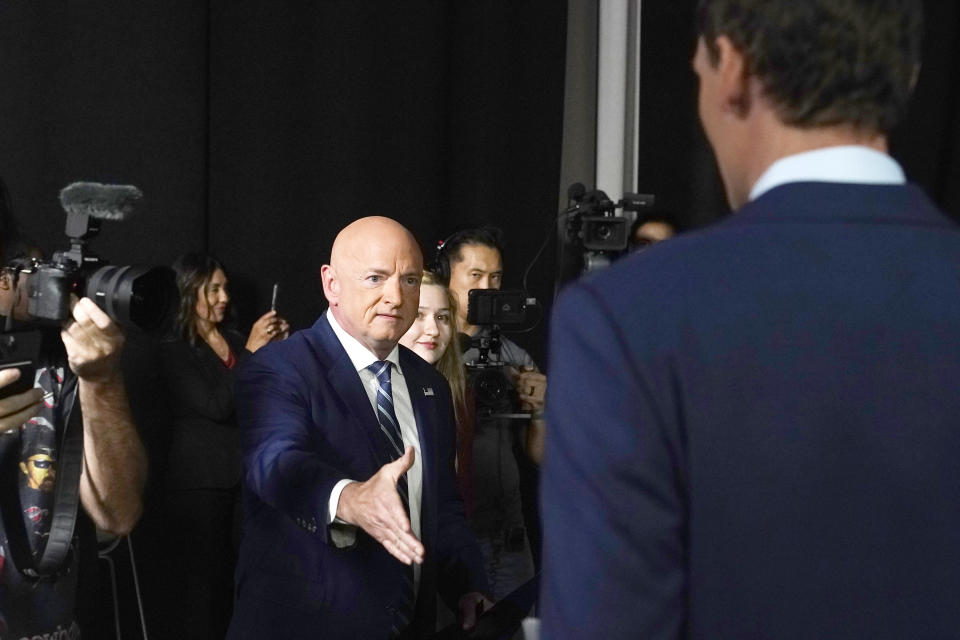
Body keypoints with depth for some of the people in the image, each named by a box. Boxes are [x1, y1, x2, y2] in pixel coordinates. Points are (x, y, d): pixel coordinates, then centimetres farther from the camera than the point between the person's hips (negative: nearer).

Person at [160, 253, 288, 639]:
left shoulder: (235, 341, 12)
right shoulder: (173, 350, -5)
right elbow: (216, 406, -17)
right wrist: (251, 351, -17)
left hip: (244, 476, 5)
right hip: (199, 480, -5)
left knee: (239, 576, 2)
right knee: (201, 579, -3)